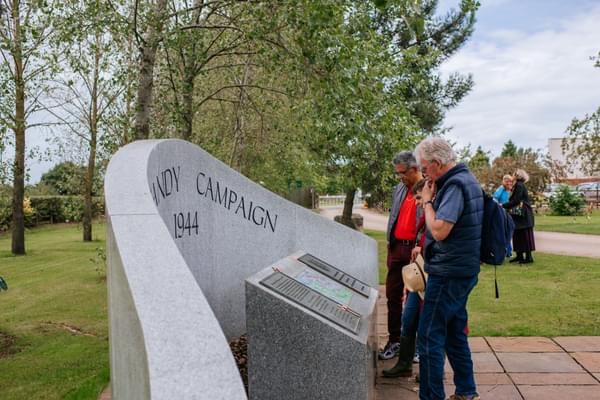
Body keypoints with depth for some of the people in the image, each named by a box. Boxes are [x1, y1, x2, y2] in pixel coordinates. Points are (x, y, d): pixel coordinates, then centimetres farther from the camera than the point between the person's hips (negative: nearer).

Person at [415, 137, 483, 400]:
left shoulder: (455, 184, -19)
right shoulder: (466, 179, 13)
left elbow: (439, 231, -26)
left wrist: (427, 201, -13)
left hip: (448, 273, -10)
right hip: (463, 270, 10)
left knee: (429, 338, -3)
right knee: (455, 333, 19)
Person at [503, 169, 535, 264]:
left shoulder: (519, 185, -14)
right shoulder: (518, 185, 16)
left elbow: (515, 201, -19)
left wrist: (503, 205, -14)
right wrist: (505, 205, 9)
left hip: (523, 215, -10)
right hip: (519, 215, 10)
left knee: (525, 235, -5)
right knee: (517, 234, 11)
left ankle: (528, 256, 0)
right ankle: (519, 255, 16)